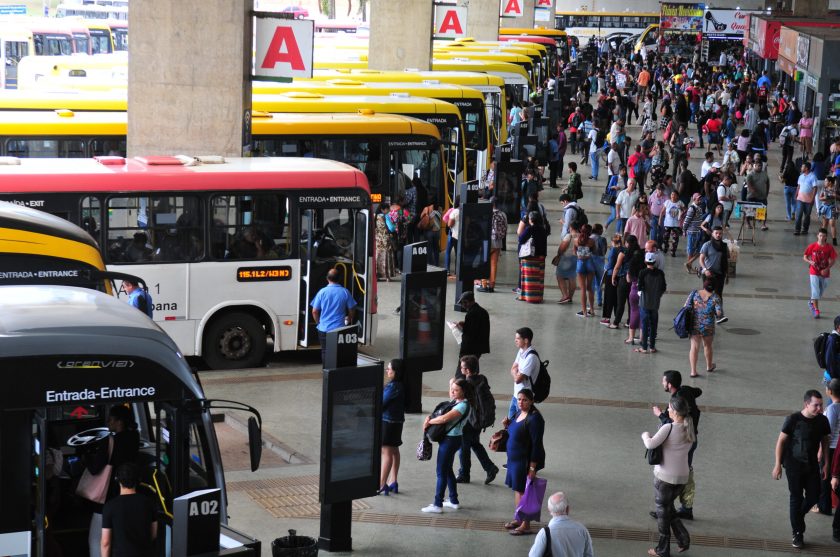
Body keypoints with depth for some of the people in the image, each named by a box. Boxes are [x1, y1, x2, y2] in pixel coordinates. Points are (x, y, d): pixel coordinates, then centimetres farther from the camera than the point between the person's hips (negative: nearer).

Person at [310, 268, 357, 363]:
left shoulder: (322, 292, -6)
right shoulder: (345, 292, -5)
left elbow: (314, 311, -2)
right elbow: (351, 310, 4)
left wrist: (319, 322, 15)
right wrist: (349, 320, 23)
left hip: (324, 329, 0)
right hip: (340, 329, 0)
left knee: (325, 352, 9)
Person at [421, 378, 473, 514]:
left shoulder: (463, 405, -21)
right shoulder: (455, 401, 6)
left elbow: (444, 418, -30)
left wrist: (429, 422, -16)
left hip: (450, 440, -10)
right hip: (448, 438, 10)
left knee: (441, 472, -5)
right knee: (447, 470, 19)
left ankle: (437, 505, -1)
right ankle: (453, 501, 29)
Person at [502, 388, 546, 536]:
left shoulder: (534, 418, -21)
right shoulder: (519, 413, 6)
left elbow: (536, 444, -22)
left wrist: (532, 467, -23)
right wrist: (507, 425, -2)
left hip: (526, 460, -9)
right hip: (514, 458, 9)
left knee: (523, 491, -2)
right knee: (516, 490, 18)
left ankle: (526, 525, 6)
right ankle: (519, 519, 33)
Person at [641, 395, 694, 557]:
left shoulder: (668, 428, -20)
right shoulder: (689, 429, 0)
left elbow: (650, 444, -24)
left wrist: (645, 435, -2)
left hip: (665, 477, -6)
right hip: (682, 477, 6)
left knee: (662, 511, 10)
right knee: (669, 507, 26)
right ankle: (683, 539, 17)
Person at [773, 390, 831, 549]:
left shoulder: (822, 420, -6)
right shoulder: (793, 419, -17)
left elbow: (825, 442, 6)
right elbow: (781, 441, -10)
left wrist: (826, 464, 6)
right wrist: (778, 465, -10)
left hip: (812, 465, 4)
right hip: (794, 464, -4)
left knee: (814, 496, 6)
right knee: (796, 498, 0)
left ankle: (798, 517, 36)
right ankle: (798, 533, 10)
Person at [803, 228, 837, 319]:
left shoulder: (829, 248, -7)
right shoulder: (812, 246, -7)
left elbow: (833, 260, -3)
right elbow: (805, 257, 2)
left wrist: (827, 269, -18)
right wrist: (810, 262, -18)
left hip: (824, 273, 2)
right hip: (814, 272, -2)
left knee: (821, 292, 17)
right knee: (815, 291, -10)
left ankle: (812, 302, 44)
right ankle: (816, 311, -5)